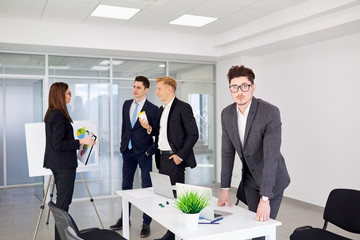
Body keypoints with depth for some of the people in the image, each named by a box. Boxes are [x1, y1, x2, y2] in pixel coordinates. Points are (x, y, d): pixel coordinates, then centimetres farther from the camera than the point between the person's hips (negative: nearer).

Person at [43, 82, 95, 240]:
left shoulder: (51, 114, 12)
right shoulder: (59, 115, -19)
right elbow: (58, 145, -23)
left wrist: (76, 143, 21)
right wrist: (80, 142, -20)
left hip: (57, 164, 10)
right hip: (64, 165, -10)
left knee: (62, 200, 17)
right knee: (63, 201, -3)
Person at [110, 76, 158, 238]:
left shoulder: (152, 109, -7)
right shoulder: (127, 104, 10)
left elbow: (157, 132, -5)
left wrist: (149, 128, -25)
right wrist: (123, 144, 15)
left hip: (144, 152, -5)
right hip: (127, 151, 6)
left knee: (147, 187, 2)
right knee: (126, 186, 14)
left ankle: (146, 223, 13)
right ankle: (124, 219, 29)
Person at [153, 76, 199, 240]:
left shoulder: (182, 108, -9)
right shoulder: (161, 110, 17)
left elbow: (193, 134, -13)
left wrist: (181, 155, -15)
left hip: (174, 158, -8)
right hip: (162, 158, 8)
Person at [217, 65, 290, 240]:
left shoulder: (270, 112, -24)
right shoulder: (227, 114, -5)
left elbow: (271, 156, -29)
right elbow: (227, 152, 0)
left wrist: (265, 198, -32)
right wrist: (225, 189, -2)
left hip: (271, 179, -5)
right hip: (249, 179, 5)